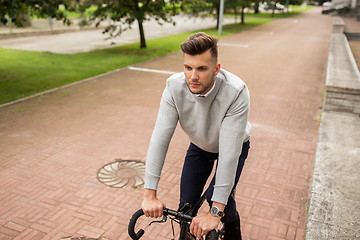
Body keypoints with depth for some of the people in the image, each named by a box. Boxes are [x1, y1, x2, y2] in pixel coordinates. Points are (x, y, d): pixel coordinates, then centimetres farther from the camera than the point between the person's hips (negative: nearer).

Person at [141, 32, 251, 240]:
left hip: (232, 146, -2)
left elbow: (229, 152, -40)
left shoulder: (236, 92, -38)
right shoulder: (174, 86, -29)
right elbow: (160, 138, -29)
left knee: (218, 198, -18)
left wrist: (215, 212, -40)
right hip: (199, 145, 3)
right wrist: (150, 194, -31)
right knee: (187, 206, -2)